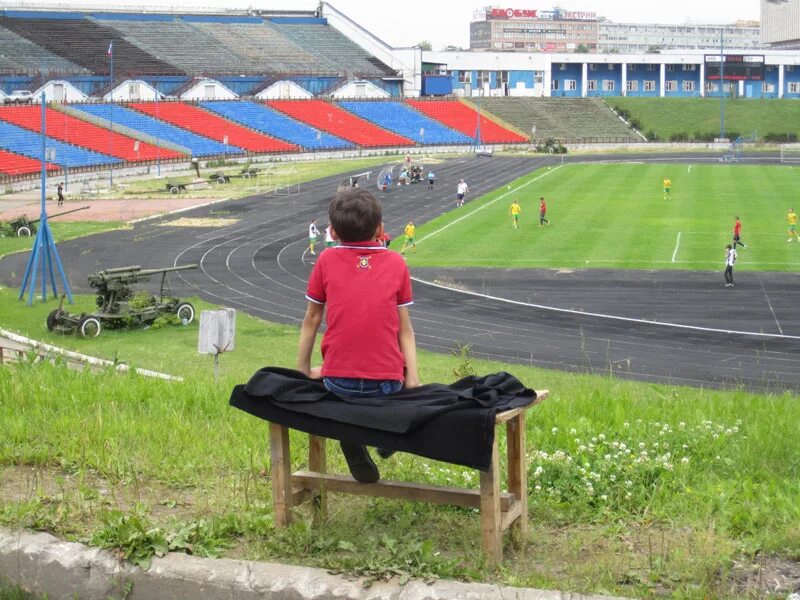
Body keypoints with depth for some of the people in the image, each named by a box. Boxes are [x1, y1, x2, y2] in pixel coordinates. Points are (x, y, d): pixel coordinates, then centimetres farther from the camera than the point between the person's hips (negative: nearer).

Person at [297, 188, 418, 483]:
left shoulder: (326, 261, 4)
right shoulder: (396, 263, 5)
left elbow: (311, 320, 10)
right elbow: (404, 327, 2)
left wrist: (303, 370, 18)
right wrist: (412, 375, 2)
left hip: (338, 380, -1)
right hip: (388, 382, 1)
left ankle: (351, 442, 3)